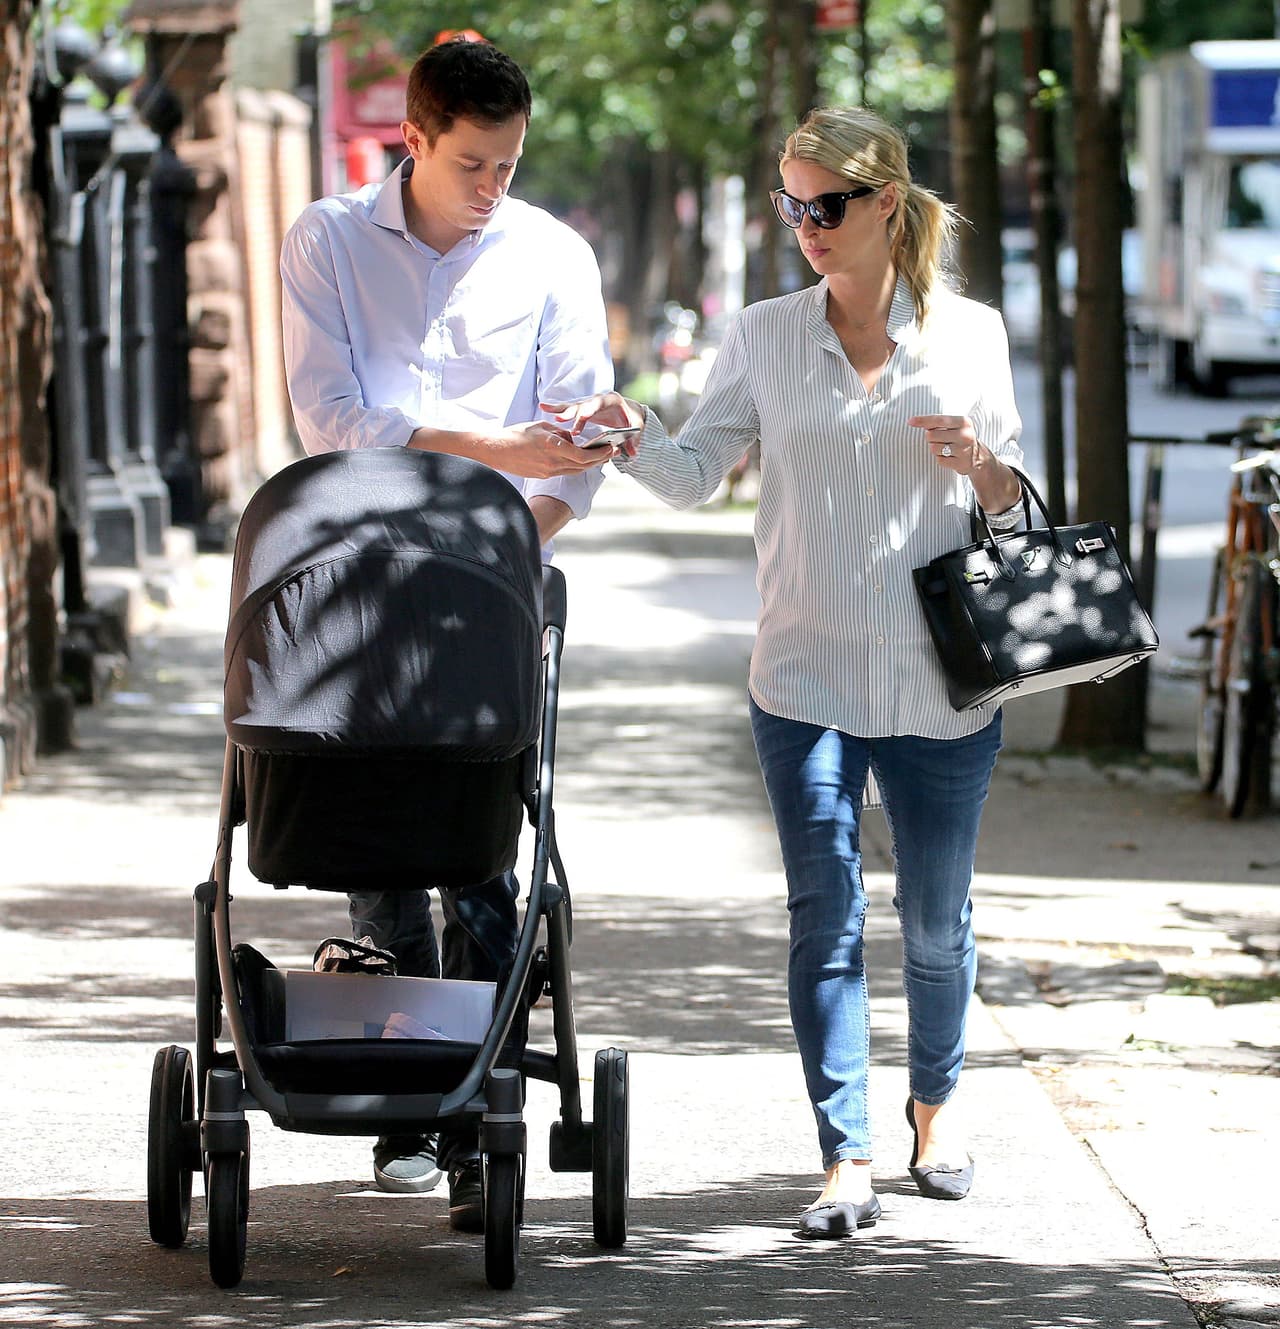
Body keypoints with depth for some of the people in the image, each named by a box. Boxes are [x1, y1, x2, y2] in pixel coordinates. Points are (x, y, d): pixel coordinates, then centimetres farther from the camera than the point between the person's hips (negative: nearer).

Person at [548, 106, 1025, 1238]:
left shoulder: (970, 334, 2)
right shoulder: (766, 337, 4)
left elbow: (1013, 508, 8)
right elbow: (698, 474, 4)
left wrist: (985, 470, -14)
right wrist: (628, 434, -15)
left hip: (942, 679, 0)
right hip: (806, 678, 0)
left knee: (936, 918, 12)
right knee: (825, 917, -6)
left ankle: (937, 1102, 36)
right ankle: (847, 1162, -6)